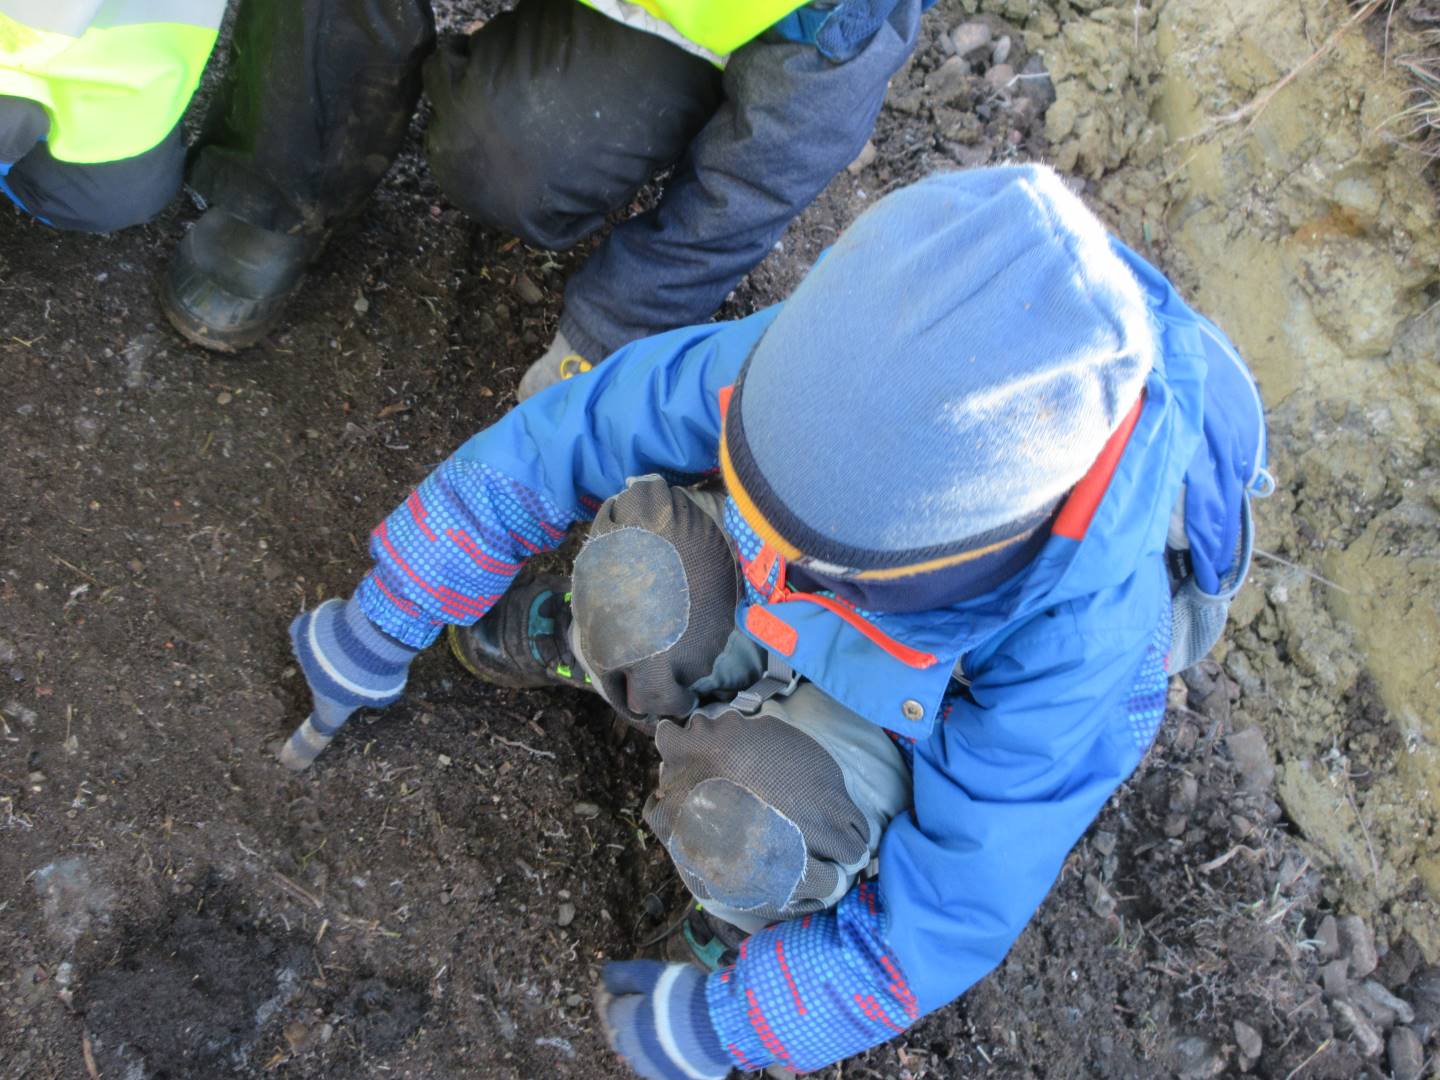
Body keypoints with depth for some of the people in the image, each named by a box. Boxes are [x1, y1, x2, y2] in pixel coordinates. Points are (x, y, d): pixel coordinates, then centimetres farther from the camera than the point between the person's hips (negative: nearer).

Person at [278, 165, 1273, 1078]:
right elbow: (563, 437, -21)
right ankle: (600, 638, 10)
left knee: (748, 838, -29)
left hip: (982, 701, -2)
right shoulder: (823, 353, -35)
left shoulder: (1078, 648, -42)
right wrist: (376, 627, -12)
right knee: (641, 586, -26)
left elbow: (947, 918, -29)